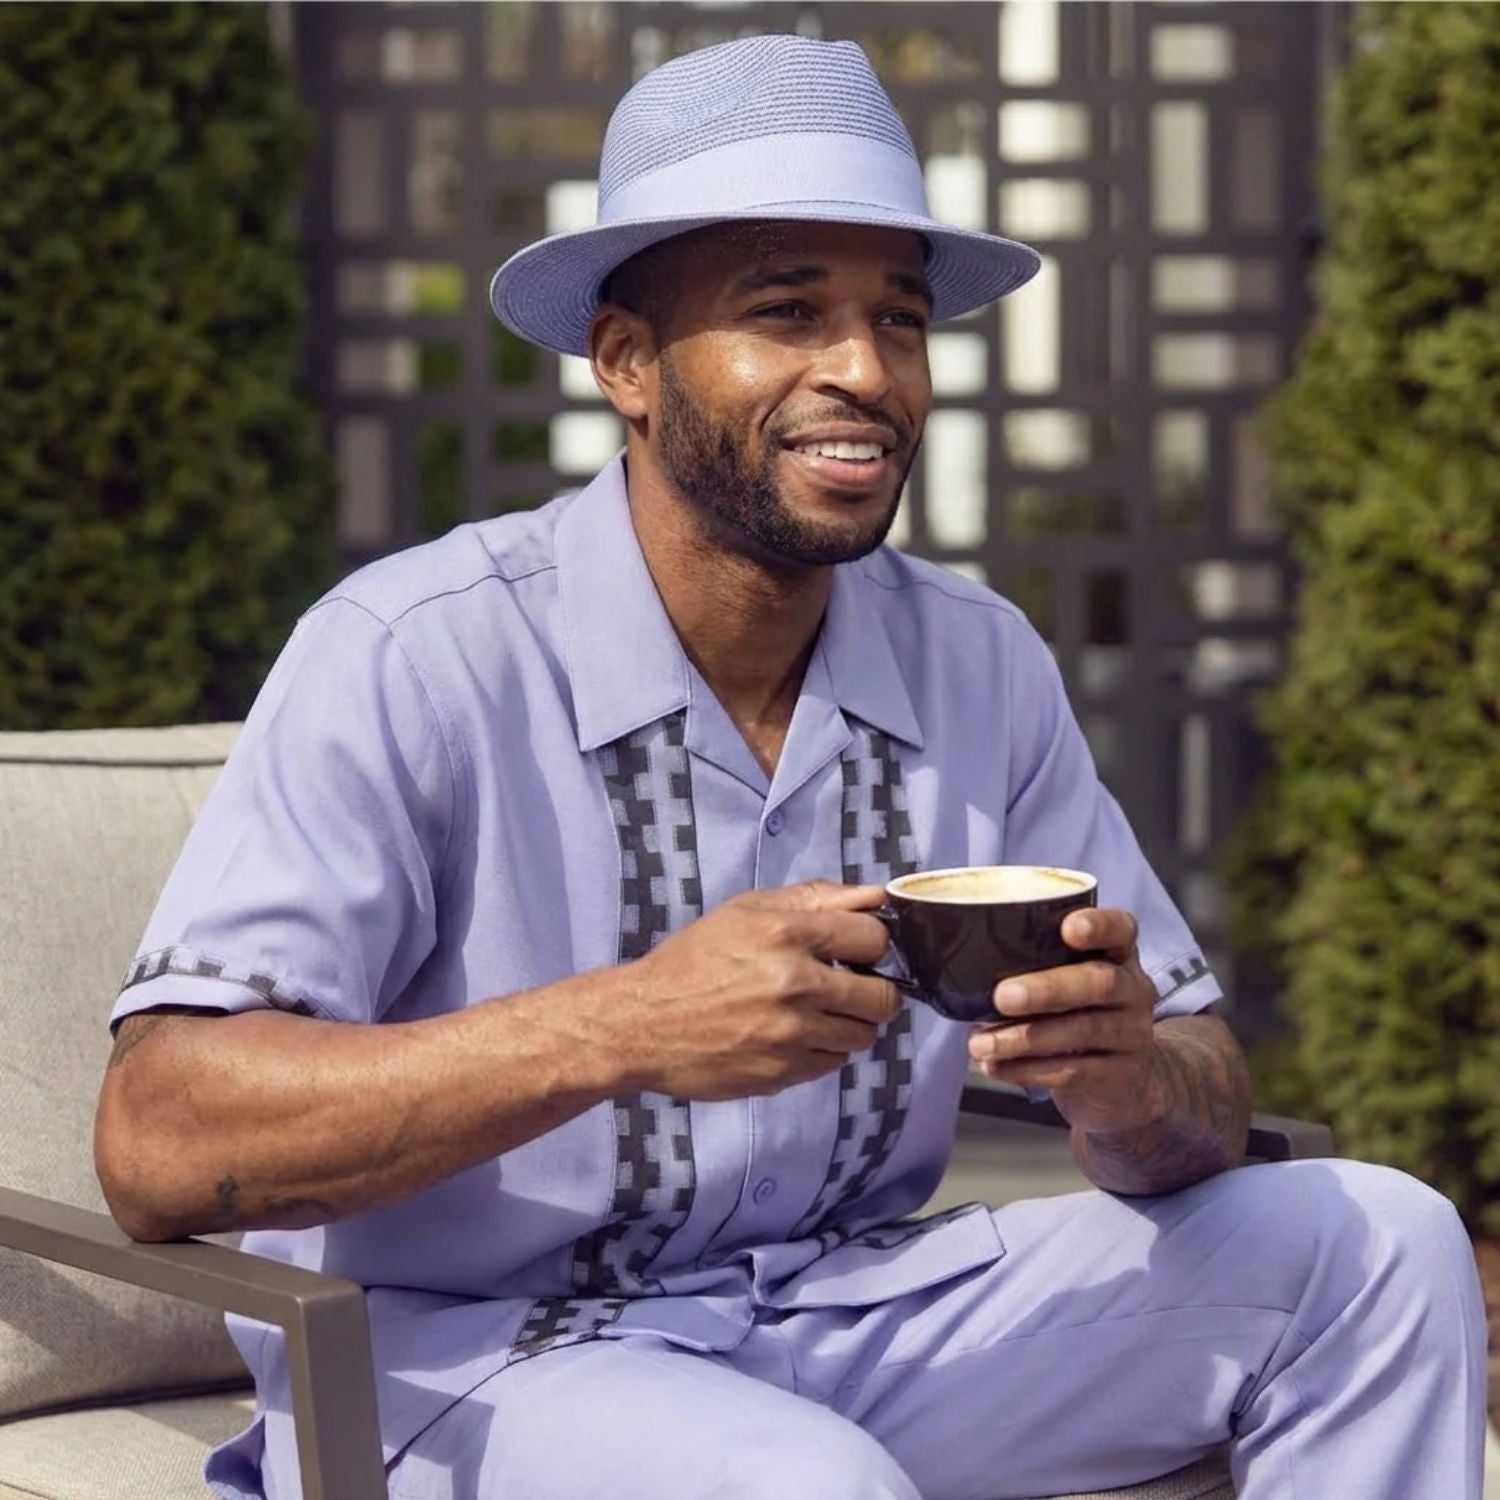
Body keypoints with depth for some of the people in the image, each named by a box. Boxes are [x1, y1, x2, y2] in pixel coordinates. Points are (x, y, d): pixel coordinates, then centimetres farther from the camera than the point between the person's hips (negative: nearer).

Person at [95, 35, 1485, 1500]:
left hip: (840, 1318, 7)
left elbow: (1203, 1098, 4)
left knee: (1378, 1244, -4)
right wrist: (622, 1029, -35)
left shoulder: (980, 666, 1)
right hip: (458, 1356, -6)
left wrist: (1128, 1080, -22)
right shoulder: (410, 660, -17)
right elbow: (156, 1145, -25)